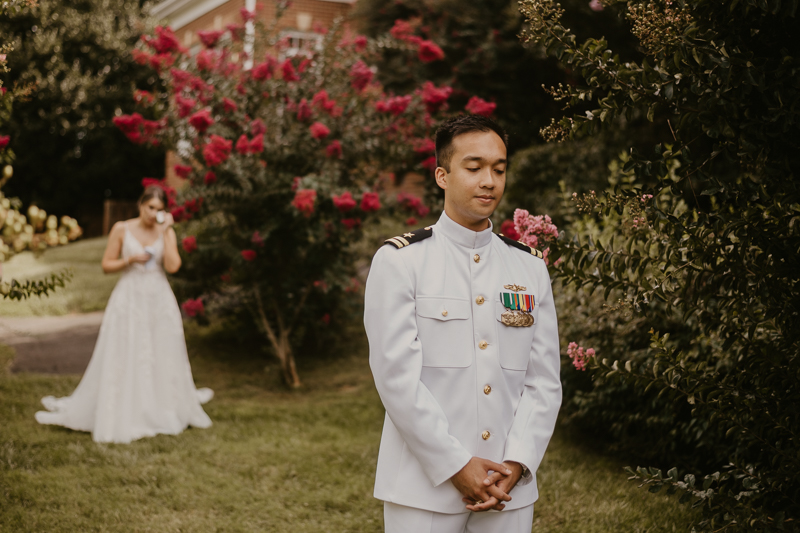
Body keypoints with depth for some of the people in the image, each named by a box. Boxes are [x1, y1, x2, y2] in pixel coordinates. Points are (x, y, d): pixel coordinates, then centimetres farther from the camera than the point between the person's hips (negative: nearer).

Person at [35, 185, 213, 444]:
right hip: (129, 297, -2)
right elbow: (106, 265, 1)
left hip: (159, 299, 2)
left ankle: (173, 408, 27)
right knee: (119, 359, 0)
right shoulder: (122, 229, -3)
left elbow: (172, 266, -14)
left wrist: (166, 231, -13)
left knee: (164, 355, 10)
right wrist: (129, 260, -15)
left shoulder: (166, 232, 1)